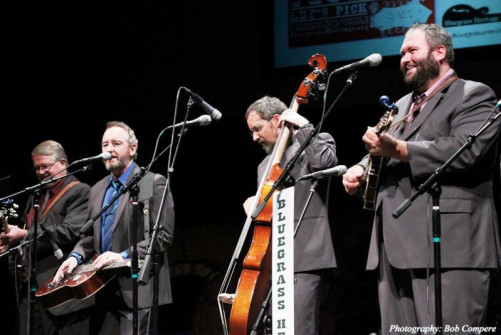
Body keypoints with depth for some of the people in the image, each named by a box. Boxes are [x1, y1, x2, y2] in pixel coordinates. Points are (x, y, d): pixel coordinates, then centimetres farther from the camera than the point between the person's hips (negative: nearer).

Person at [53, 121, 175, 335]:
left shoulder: (154, 184, -3)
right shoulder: (97, 190, 19)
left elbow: (163, 235, -10)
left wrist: (124, 256, -18)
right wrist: (76, 256, 4)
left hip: (137, 290, -7)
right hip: (104, 289, 7)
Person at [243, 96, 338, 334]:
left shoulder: (315, 143, 3)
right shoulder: (265, 165, 24)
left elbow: (326, 162, -21)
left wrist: (303, 125, -13)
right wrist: (253, 206, 8)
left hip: (305, 260, -8)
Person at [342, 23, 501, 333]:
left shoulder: (473, 96, 2)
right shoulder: (402, 106, 29)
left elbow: (465, 152, -15)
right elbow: (382, 155, 31)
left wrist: (398, 150, -18)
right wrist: (361, 170, 7)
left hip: (447, 246, -8)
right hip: (396, 249, 8)